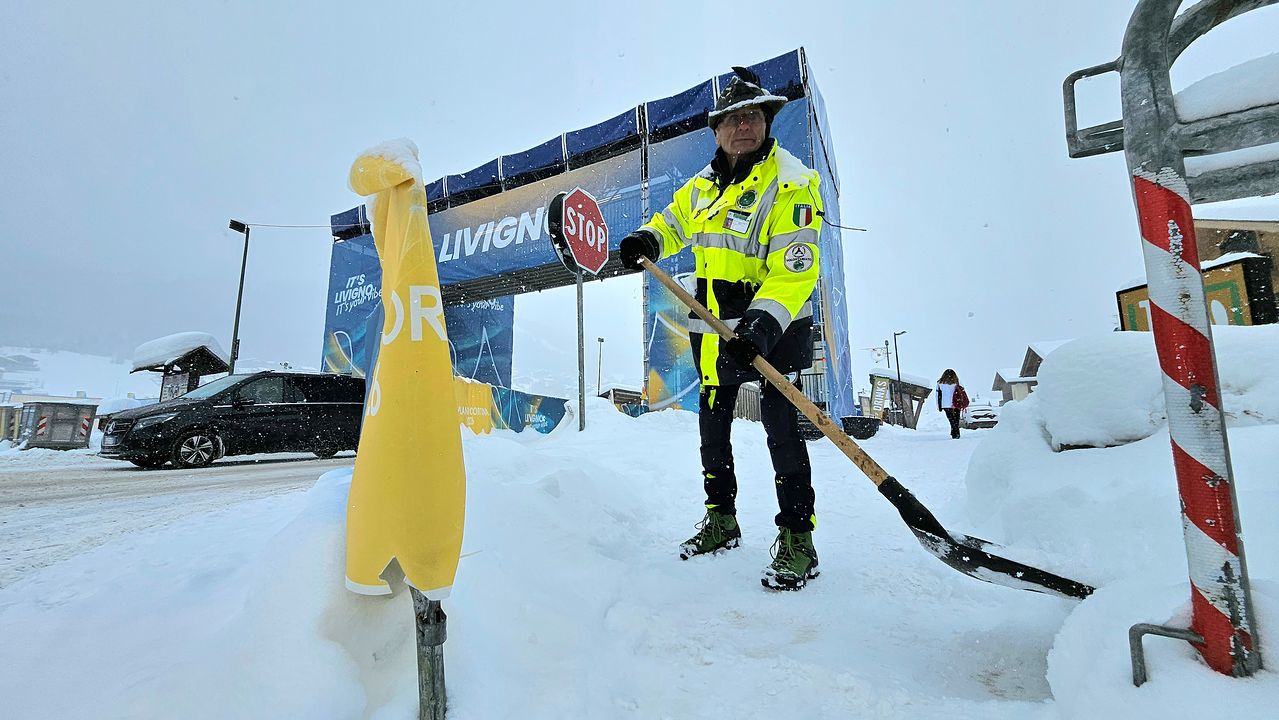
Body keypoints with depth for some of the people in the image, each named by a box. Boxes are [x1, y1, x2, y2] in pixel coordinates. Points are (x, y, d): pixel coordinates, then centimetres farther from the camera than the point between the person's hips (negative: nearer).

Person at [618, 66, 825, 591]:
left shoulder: (790, 183, -12)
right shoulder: (703, 185, 8)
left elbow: (795, 269, -20)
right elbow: (675, 220, 26)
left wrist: (763, 324, -33)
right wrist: (648, 241, 4)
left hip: (774, 322, -6)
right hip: (713, 324, 7)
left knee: (779, 419, -11)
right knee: (712, 421, 11)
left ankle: (797, 537, 4)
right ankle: (721, 519, 29)